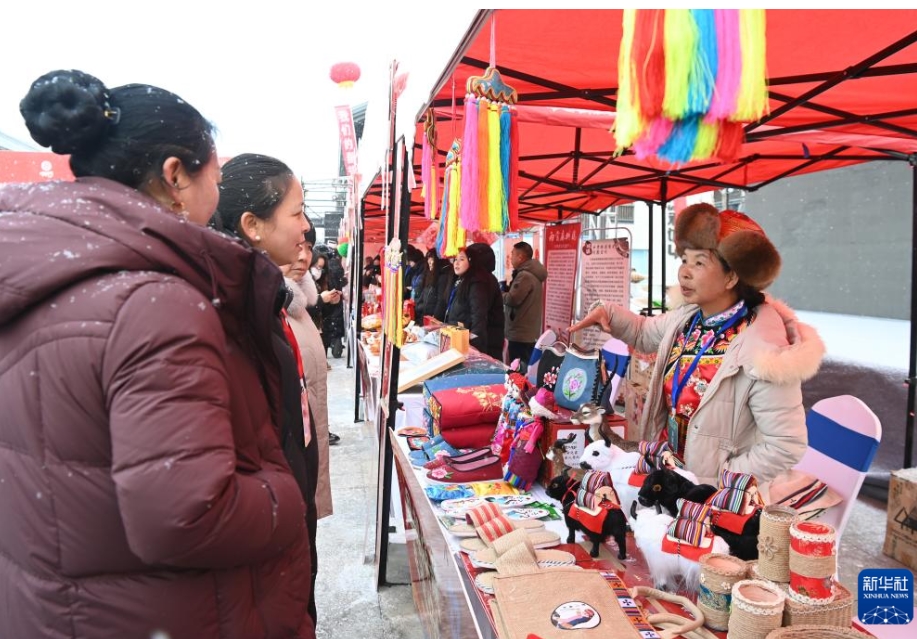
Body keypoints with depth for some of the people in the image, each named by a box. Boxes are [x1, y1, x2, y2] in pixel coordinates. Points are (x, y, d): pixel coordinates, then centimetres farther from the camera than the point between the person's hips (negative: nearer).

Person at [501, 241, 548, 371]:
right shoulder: (531, 274, 16)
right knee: (526, 372, 14)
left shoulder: (524, 276, -17)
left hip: (520, 335, -10)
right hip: (529, 334, 10)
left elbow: (512, 299, -22)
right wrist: (507, 286, 2)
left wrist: (500, 294, -3)